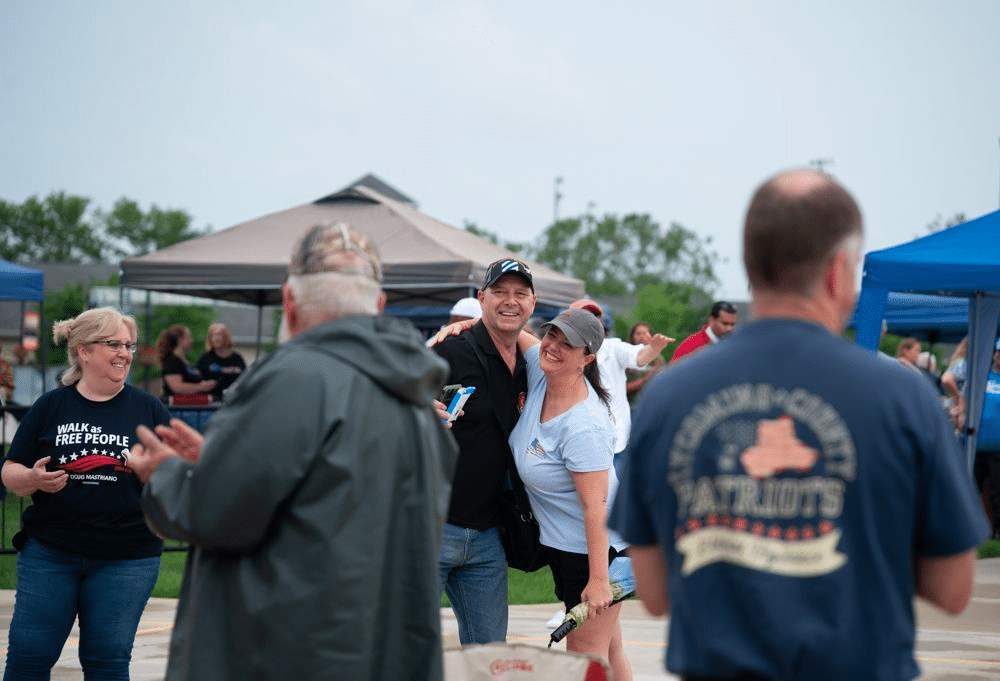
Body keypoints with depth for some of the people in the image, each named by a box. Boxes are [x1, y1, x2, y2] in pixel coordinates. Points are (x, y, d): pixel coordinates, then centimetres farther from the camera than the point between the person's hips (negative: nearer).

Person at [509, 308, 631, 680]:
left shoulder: (584, 426, -28)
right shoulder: (540, 368, -5)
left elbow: (596, 505, -28)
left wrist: (598, 580, -28)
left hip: (597, 547, -9)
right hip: (563, 543, 9)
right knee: (607, 649, 17)